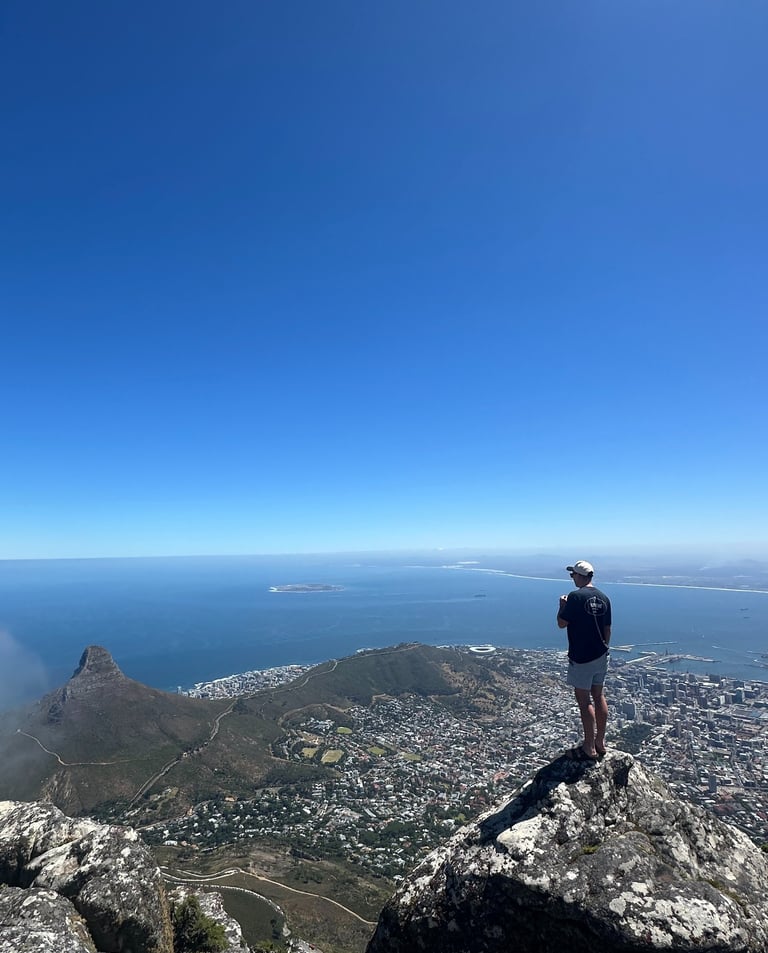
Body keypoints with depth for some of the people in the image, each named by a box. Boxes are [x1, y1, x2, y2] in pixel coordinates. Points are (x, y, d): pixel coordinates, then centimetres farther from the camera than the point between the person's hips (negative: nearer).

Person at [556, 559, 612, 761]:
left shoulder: (576, 597, -19)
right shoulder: (603, 598, 3)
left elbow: (562, 623, -14)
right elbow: (607, 629, 10)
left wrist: (562, 605, 2)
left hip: (581, 659, -7)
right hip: (600, 656, 8)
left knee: (584, 701, 2)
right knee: (599, 697, 16)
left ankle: (589, 749, 9)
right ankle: (600, 743, 27)